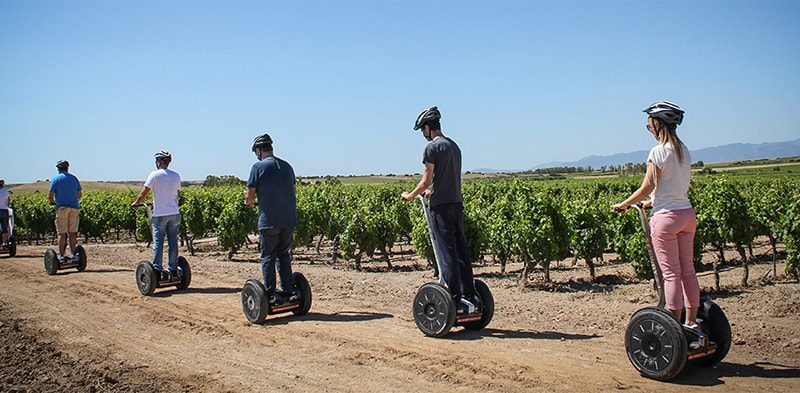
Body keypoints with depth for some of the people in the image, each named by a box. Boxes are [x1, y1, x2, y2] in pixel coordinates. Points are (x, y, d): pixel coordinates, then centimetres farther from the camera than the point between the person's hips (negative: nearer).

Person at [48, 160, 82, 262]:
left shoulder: (55, 179, 0)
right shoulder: (74, 178, 13)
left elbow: (50, 196, -5)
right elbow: (80, 194, 20)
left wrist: (52, 202, 15)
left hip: (62, 208, -3)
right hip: (74, 207, 3)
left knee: (62, 233, -2)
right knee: (72, 232, 6)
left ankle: (61, 256, -2)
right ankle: (74, 255, 4)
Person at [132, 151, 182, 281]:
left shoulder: (154, 175, -7)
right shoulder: (176, 176, 7)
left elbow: (143, 194, -6)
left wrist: (136, 203, 14)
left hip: (160, 215, -4)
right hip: (175, 214, 4)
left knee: (158, 243, 0)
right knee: (173, 243, 7)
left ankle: (157, 270, 1)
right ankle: (173, 270, 10)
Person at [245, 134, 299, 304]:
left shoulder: (259, 167, -6)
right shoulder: (287, 166, 12)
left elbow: (250, 195, -3)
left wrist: (249, 202, 19)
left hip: (269, 221, -5)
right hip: (289, 220, 5)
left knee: (268, 258, 5)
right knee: (284, 256, 15)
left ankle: (271, 296, 6)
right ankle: (290, 292, 13)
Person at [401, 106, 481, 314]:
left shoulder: (433, 147, -9)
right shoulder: (454, 146, 17)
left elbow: (426, 181, -11)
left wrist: (410, 196, 5)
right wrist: (430, 193, 33)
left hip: (441, 206, -8)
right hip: (457, 203, 8)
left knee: (448, 253, -6)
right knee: (462, 251, 10)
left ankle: (455, 299, -3)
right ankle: (470, 297, 14)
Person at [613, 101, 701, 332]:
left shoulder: (658, 152, -13)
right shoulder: (684, 151, 11)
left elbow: (646, 189, -9)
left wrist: (623, 205, 4)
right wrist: (652, 202, 26)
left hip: (666, 217, -8)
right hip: (687, 214, 8)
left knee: (671, 274, -2)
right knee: (688, 270, 12)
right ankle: (691, 323, 20)